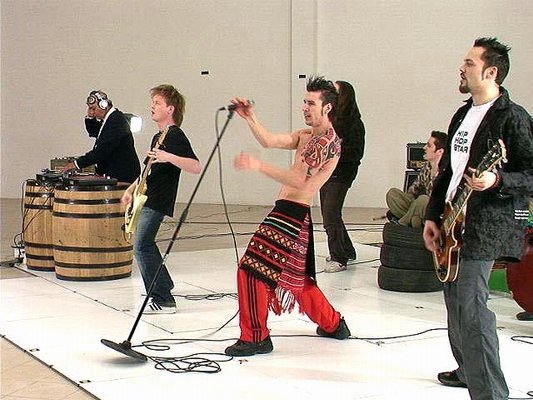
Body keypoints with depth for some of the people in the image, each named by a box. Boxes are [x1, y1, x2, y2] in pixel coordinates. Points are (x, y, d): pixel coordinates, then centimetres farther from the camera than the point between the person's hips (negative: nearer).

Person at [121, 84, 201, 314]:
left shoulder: (175, 136, -13)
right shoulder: (158, 137, 17)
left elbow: (196, 167, -24)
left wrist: (169, 157, -35)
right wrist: (131, 189, 21)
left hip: (157, 202, -10)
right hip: (146, 199, 10)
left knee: (142, 247, -13)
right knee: (146, 244, 18)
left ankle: (163, 300, -9)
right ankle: (164, 284, 32)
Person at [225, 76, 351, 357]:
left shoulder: (330, 142, -12)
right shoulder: (305, 136, 17)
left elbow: (298, 181, -22)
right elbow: (270, 141, 3)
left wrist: (258, 166, -28)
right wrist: (249, 118, -9)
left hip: (292, 214, -10)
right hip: (291, 213, 10)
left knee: (251, 269, -11)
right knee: (297, 277, 20)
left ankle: (255, 337, -3)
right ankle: (333, 324, 35)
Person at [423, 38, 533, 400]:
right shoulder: (463, 115, 16)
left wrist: (497, 180, -32)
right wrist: (433, 216, 14)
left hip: (484, 226, -9)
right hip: (453, 222, 9)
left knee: (470, 308, -16)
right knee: (455, 302, 18)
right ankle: (468, 370, 36)